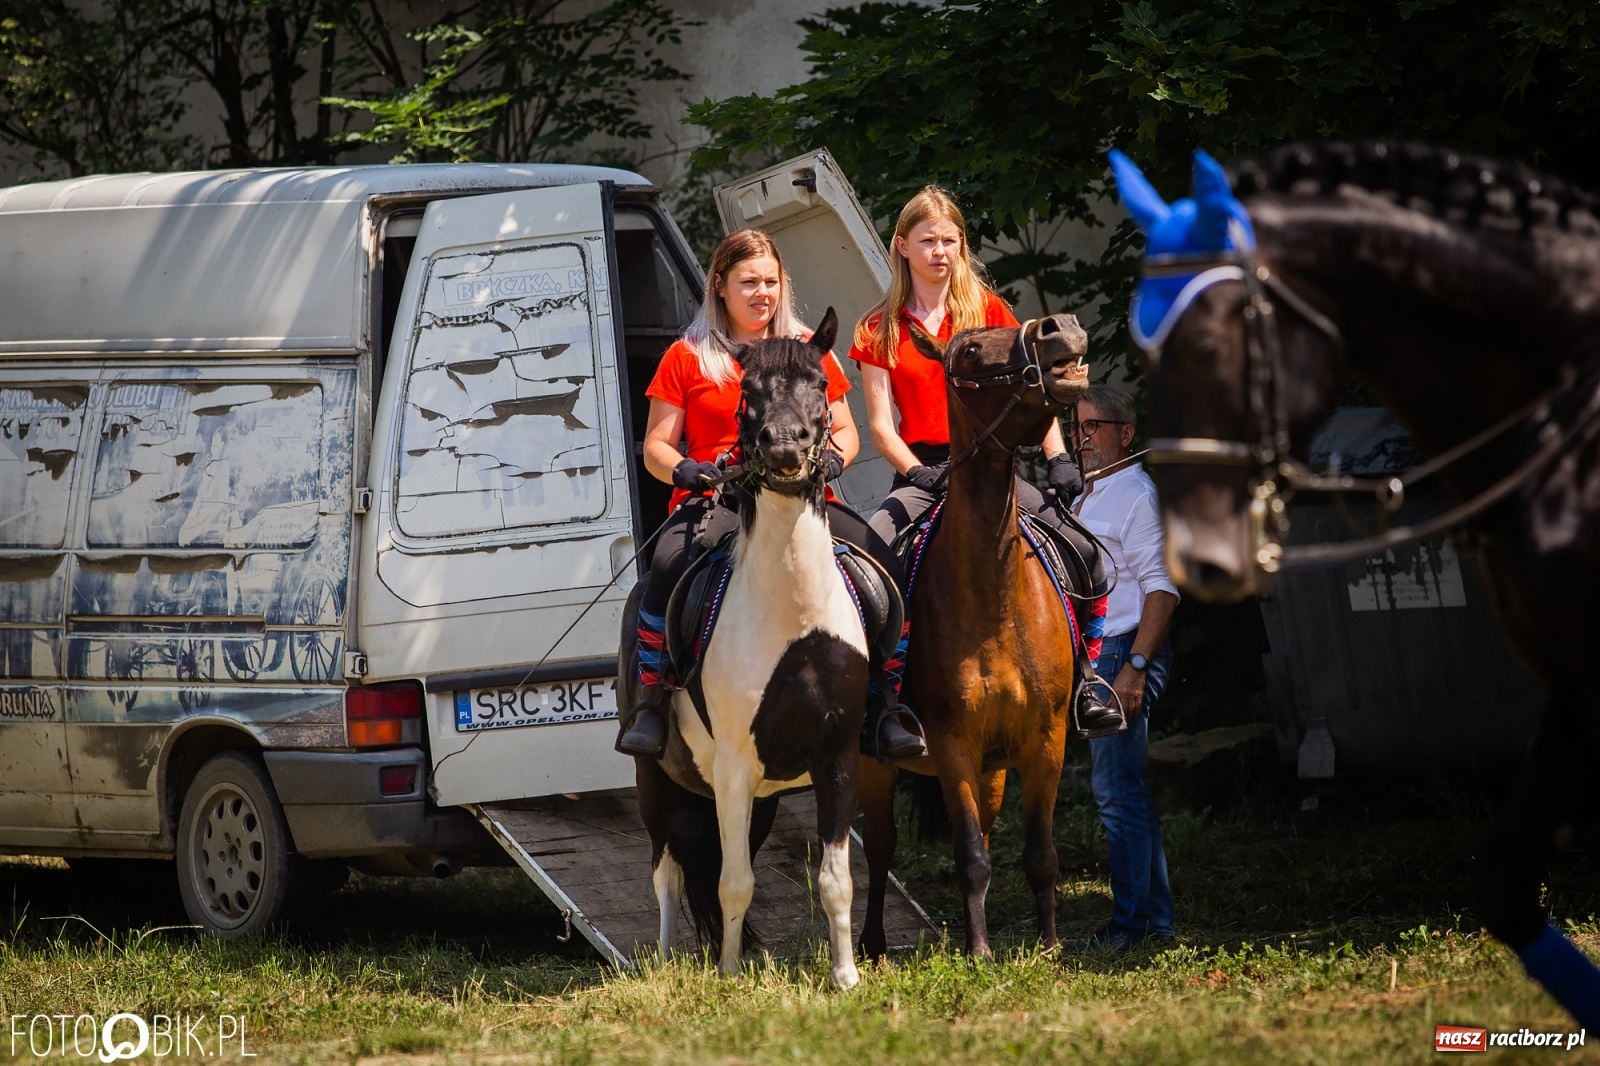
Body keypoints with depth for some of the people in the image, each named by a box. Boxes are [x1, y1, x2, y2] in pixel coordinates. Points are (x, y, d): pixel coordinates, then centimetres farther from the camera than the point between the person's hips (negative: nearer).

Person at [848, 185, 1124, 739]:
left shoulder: (987, 310, 7)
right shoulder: (880, 330, 7)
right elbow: (880, 423, 1)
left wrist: (1057, 458, -11)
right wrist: (916, 472, -18)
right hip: (922, 471, 0)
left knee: (1079, 551, -19)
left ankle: (1081, 682, -7)